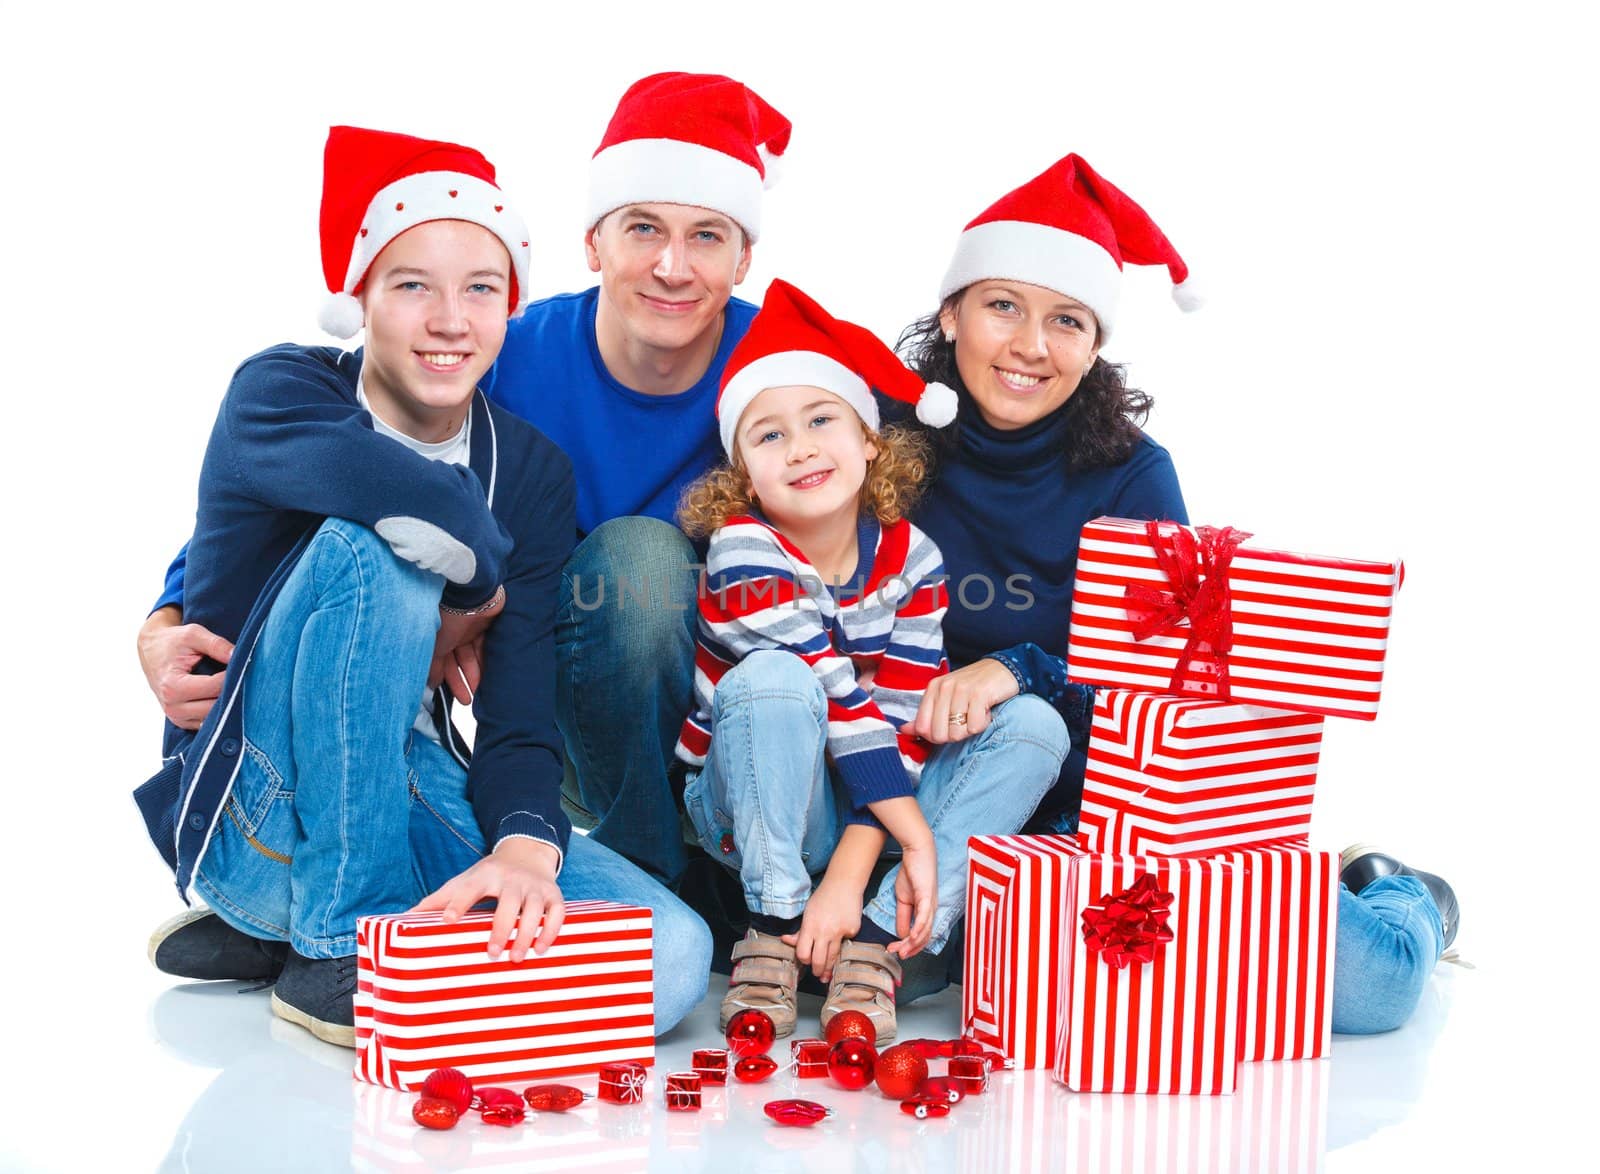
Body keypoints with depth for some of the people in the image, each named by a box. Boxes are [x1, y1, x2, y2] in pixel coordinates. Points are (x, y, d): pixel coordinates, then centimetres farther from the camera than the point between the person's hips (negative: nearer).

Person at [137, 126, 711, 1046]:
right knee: (377, 549, -30)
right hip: (261, 814, -4)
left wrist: (524, 848, -27)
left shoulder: (533, 470, 2)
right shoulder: (279, 390, -9)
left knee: (675, 957, -20)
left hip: (417, 802, 5)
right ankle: (335, 946, -17)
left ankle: (276, 928, 0)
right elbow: (407, 493, -35)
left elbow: (523, 716, -8)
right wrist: (474, 587, -15)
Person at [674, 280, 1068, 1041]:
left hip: (874, 802, 4)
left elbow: (904, 721, -15)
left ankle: (877, 940, -24)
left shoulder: (910, 559, -8)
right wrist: (917, 835, -27)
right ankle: (776, 927, -22)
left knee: (1032, 726, -16)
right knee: (771, 680, -33)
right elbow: (837, 700, -25)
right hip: (754, 805, -4)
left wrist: (850, 873, -27)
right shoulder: (743, 550, -19)